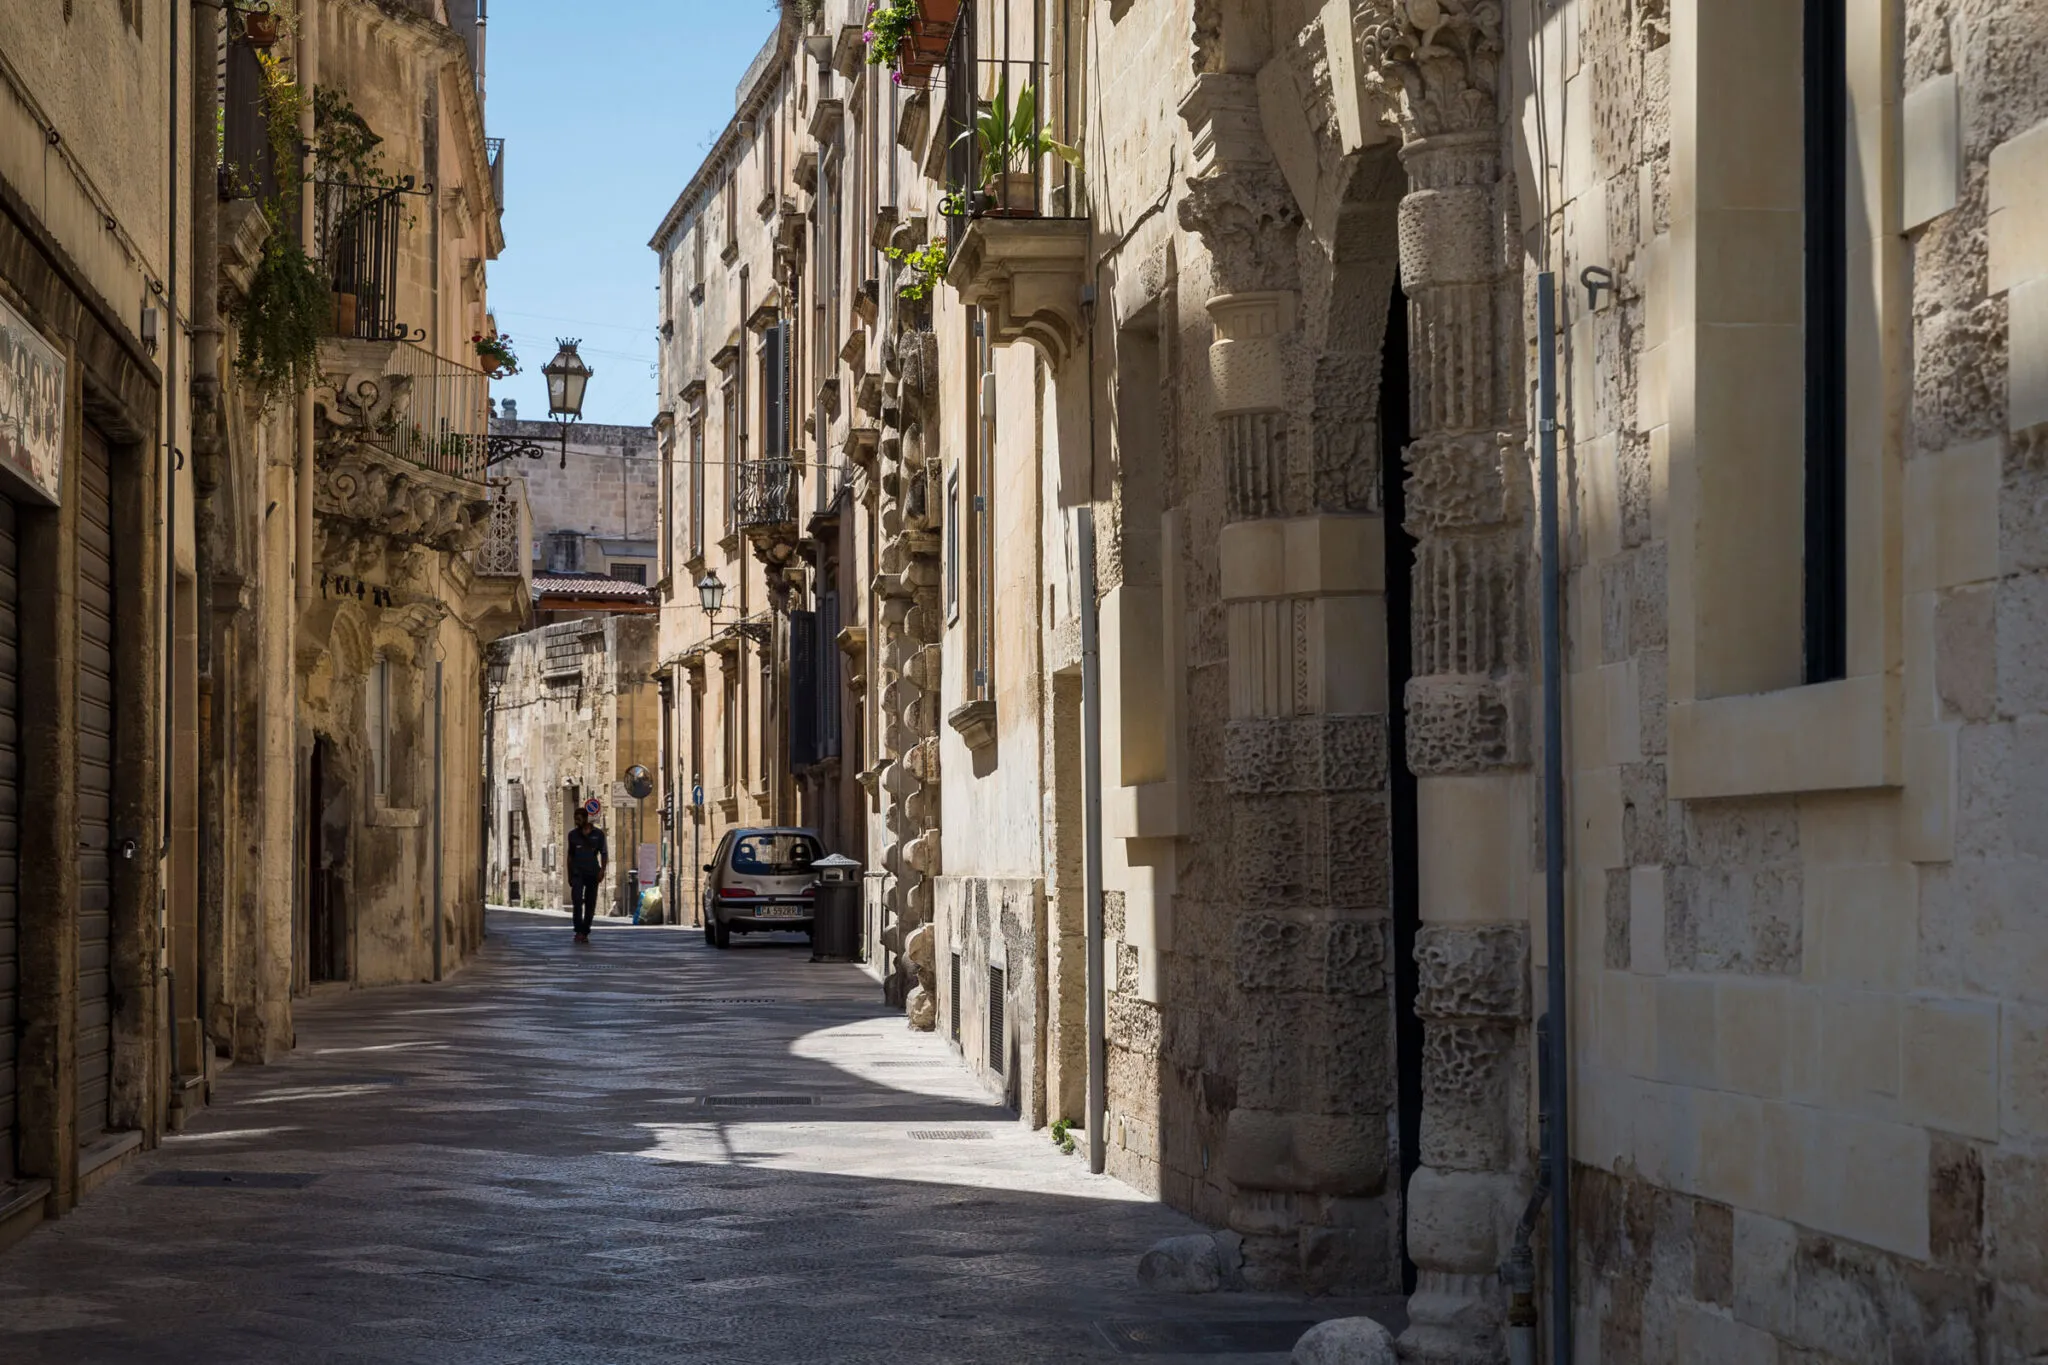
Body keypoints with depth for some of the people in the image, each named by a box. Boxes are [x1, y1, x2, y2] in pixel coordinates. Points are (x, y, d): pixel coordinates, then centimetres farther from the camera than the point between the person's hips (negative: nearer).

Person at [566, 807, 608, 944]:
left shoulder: (598, 834, 4)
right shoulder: (573, 834, 9)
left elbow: (604, 854, 5)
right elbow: (570, 855, 16)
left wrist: (602, 870, -10)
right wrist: (569, 875, 15)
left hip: (592, 873, 0)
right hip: (577, 872, 0)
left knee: (590, 904, 2)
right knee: (577, 900, -18)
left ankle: (585, 933, 10)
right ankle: (579, 931, -20)